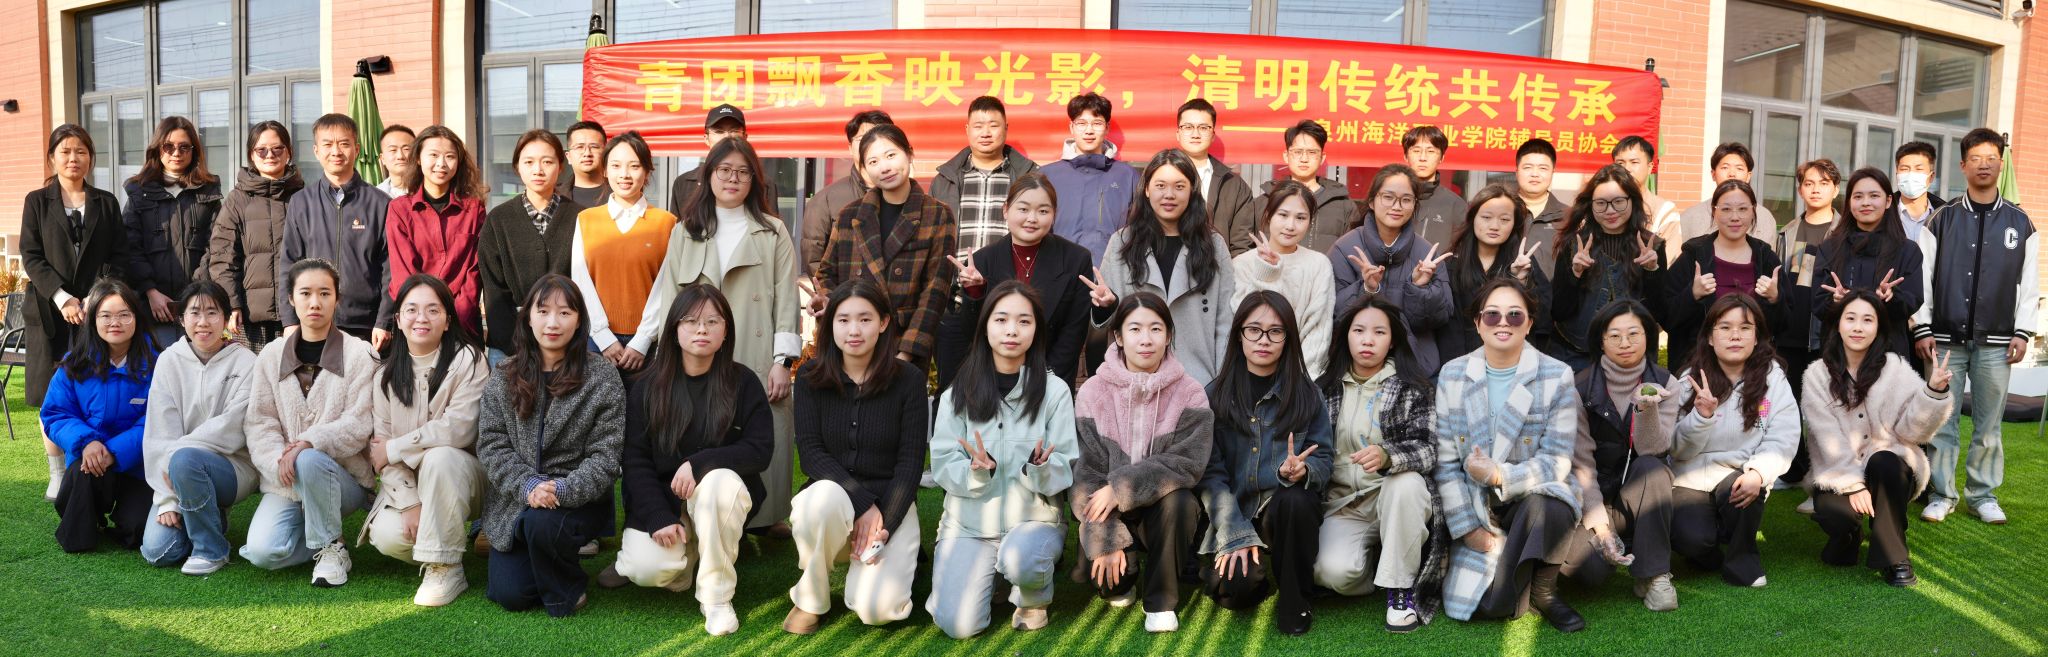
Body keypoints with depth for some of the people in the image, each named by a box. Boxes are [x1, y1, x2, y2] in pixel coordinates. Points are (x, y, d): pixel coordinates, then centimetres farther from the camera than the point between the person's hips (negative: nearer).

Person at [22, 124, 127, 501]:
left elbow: (118, 257, 5)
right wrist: (62, 298, -13)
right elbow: (31, 257, 1)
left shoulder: (106, 203, 12)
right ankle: (58, 475, 8)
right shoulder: (37, 202, 9)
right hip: (50, 312, 0)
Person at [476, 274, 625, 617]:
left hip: (578, 499, -3)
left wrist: (563, 490, -26)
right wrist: (528, 486, -19)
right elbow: (491, 444, -2)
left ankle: (567, 589, -3)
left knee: (541, 523, -34)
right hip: (515, 499, 3)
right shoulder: (504, 377, 4)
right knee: (509, 595, -9)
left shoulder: (603, 378, -6)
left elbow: (605, 456, -10)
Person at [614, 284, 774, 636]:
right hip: (660, 498, 1)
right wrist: (660, 517, -19)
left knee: (720, 480, -37)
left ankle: (717, 596, -20)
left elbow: (760, 450, -13)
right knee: (648, 569, -27)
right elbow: (634, 460, -6)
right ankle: (688, 555, 13)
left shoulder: (743, 382, -6)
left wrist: (700, 463, -27)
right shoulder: (647, 386, -3)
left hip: (719, 495, -1)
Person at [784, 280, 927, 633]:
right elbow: (810, 452, -8)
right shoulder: (811, 377, 0)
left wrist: (883, 526, -18)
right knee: (825, 495, -38)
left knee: (877, 607, -25)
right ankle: (810, 599, -11)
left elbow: (910, 463, -6)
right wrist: (861, 502, -20)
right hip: (833, 494, 1)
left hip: (891, 504, 0)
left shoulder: (909, 380, -3)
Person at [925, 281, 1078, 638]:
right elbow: (943, 467, -3)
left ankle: (1034, 601, 1)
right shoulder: (958, 393, 0)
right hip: (969, 521, 2)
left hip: (1034, 517, -1)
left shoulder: (1055, 391, -4)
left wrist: (1041, 467, -27)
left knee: (1018, 558, -36)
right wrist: (977, 471, -24)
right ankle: (987, 575, 19)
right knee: (959, 624, -15)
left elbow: (1066, 472, -5)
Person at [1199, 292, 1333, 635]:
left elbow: (1322, 460, -1)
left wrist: (1300, 470, -26)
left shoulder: (1307, 394, 2)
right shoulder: (1215, 394, 0)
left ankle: (1294, 600, -11)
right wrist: (1235, 536, -17)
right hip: (1233, 515, 0)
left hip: (1288, 510, 1)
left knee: (1293, 500, -34)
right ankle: (1263, 571, 12)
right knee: (1232, 588, -27)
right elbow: (1211, 472, -6)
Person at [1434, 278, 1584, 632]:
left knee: (1546, 506, -38)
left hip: (1535, 494, -2)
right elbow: (1445, 462, -1)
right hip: (1479, 509, 2)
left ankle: (1544, 590, -9)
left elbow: (1556, 460, -12)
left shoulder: (1557, 376, -7)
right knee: (1474, 606, -15)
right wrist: (1467, 527, -9)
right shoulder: (1452, 376, -1)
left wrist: (1500, 475, -28)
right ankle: (1514, 571, 20)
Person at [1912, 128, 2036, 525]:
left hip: (1995, 342, 1)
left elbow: (2029, 284, 7)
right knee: (1941, 421, 1)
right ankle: (1941, 494, 10)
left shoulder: (2020, 224, 7)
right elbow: (1923, 277, 3)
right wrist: (1922, 328, -3)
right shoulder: (1942, 220, 5)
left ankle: (1984, 495, 16)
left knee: (1989, 424, 5)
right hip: (1946, 339, -1)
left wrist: (2023, 333, -1)